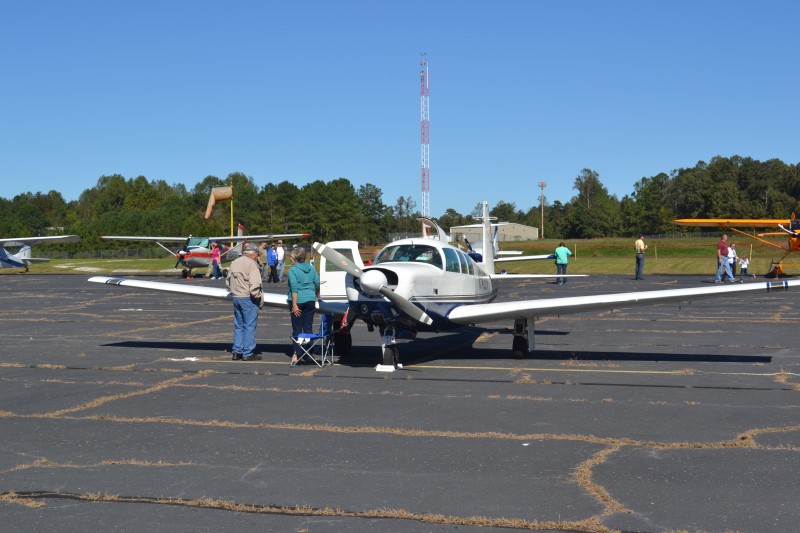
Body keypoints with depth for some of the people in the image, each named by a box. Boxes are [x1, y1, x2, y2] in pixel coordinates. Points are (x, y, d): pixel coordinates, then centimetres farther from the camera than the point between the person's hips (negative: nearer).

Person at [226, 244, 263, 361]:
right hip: (248, 299, -8)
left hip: (236, 298, 8)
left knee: (238, 325, 15)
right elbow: (254, 285, -20)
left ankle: (236, 351, 16)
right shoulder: (251, 264, -13)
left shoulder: (234, 263, 13)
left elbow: (227, 283, 18)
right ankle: (248, 353, 0)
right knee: (250, 326, -1)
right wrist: (260, 299, -12)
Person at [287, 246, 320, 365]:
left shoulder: (293, 270, -10)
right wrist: (316, 297, 23)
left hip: (298, 301, -5)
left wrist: (294, 304, -17)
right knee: (308, 328, 9)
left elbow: (294, 287, -16)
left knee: (297, 329, 1)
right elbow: (318, 284, 9)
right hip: (310, 300, 5)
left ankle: (296, 354, 1)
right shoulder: (311, 269, 7)